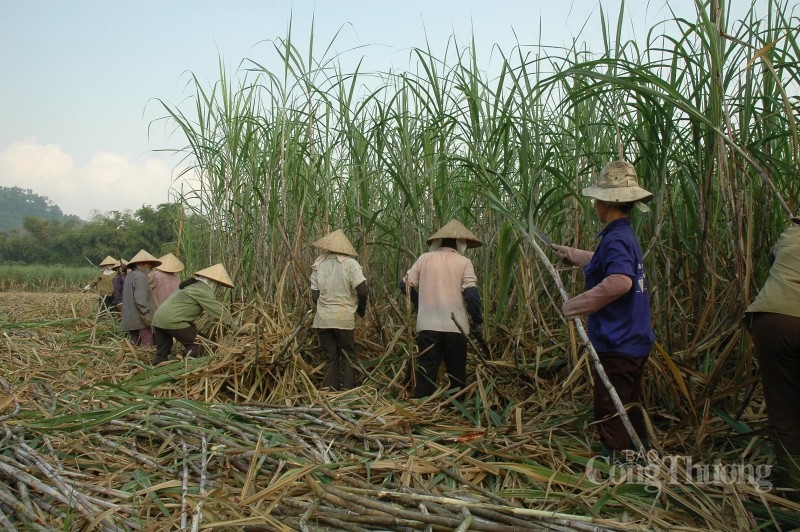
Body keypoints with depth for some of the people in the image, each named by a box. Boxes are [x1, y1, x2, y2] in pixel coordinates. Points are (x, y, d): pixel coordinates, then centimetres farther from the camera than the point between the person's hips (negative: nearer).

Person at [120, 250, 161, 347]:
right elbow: (140, 299, -22)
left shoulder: (129, 276, 17)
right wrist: (147, 315, -20)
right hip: (140, 318, -10)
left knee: (135, 343, 14)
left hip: (130, 318, 10)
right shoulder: (140, 276, -14)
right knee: (146, 343, -10)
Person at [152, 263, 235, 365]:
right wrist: (232, 324, 0)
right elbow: (218, 309, -9)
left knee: (162, 354, 14)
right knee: (196, 345, -1)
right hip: (172, 321, -10)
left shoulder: (194, 284, 21)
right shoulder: (202, 290, -9)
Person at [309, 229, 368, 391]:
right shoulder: (350, 263, -7)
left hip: (323, 318, 3)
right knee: (348, 357, 10)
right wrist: (361, 309, 6)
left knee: (330, 359, 12)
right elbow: (363, 291, -12)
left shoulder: (318, 264, 3)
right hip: (344, 318, -3)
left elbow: (315, 295, 2)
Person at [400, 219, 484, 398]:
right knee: (457, 375, 12)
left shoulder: (424, 258, 6)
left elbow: (405, 285, 7)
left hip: (427, 325, 2)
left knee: (425, 374, 6)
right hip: (455, 326, -1)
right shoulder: (463, 262, -1)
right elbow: (471, 294, -10)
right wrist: (478, 323, 0)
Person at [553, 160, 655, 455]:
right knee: (631, 408, 21)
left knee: (610, 414, 1)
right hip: (635, 342, 10)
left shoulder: (615, 238, -19)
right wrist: (570, 253, 47)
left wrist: (574, 306, -28)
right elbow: (601, 262, 33)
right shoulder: (625, 235, 11)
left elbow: (619, 281, -37)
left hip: (617, 345, -10)